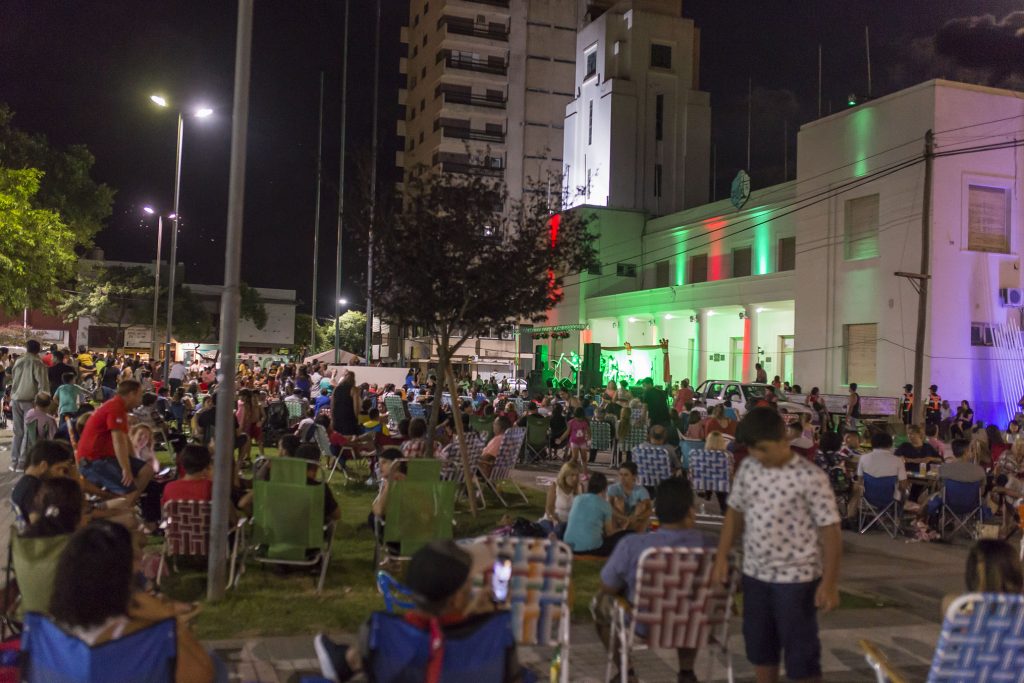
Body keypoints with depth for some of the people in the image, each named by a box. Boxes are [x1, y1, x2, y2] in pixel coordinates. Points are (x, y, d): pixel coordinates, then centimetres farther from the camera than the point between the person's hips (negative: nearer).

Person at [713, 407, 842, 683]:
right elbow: (735, 512, 11)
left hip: (796, 578, -5)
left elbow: (830, 530, -13)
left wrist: (829, 582, -15)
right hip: (754, 573, 6)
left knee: (801, 651, 5)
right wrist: (722, 556, 7)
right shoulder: (748, 468, 0)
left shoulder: (810, 477, -16)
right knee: (758, 645, 17)